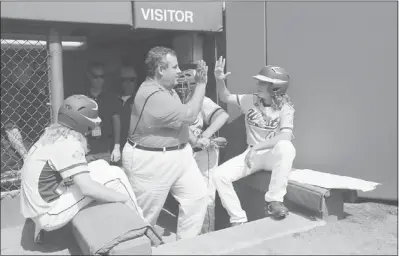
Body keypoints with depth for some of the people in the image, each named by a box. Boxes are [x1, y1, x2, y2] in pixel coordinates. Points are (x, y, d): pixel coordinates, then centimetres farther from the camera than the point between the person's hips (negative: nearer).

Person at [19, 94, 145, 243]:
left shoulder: (55, 130, 2)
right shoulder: (68, 143, -23)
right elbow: (88, 188, -27)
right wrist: (125, 198, -15)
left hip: (37, 206, 8)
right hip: (48, 214, -8)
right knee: (114, 175, -13)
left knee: (102, 167, 14)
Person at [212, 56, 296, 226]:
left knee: (286, 147, -41)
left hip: (274, 155, -4)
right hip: (252, 154, 4)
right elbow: (225, 98, 8)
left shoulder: (285, 108, -10)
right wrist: (219, 80, -12)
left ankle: (274, 201, -27)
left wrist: (256, 147, -29)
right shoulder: (250, 100, 1)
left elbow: (285, 138, -24)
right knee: (219, 175, -18)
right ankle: (238, 219, -6)